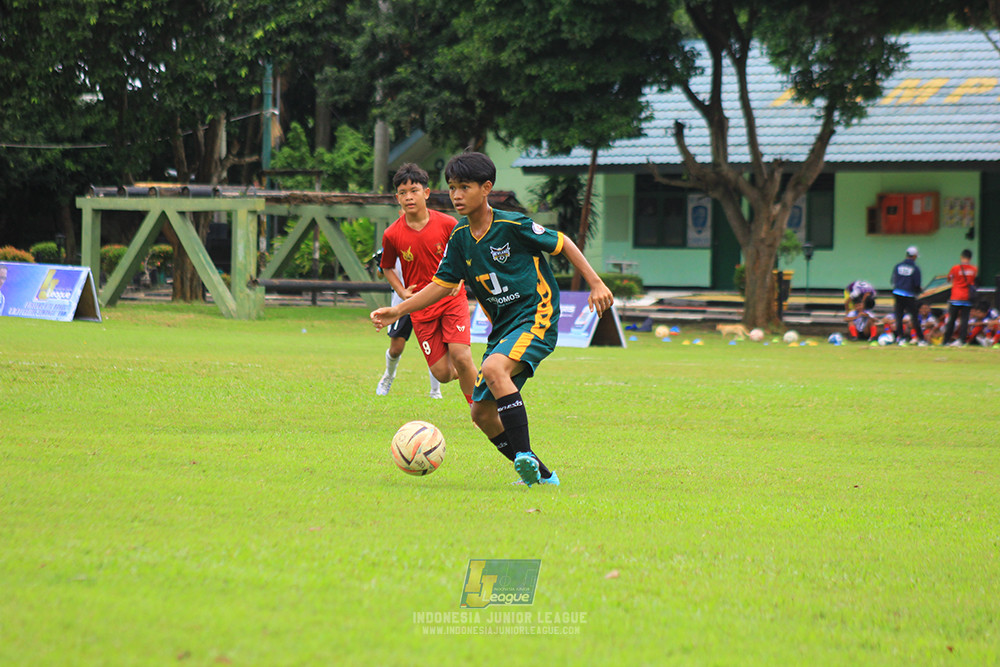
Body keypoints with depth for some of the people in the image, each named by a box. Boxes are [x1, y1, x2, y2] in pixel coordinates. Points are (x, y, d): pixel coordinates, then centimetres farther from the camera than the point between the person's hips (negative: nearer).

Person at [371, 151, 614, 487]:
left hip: (536, 318, -8)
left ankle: (525, 456, -35)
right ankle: (539, 474, 17)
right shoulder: (460, 237, 6)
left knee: (495, 369, -35)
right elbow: (442, 283, 13)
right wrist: (399, 310, 3)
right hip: (502, 328, 8)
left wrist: (596, 284, -6)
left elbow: (562, 243, -2)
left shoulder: (513, 225, -12)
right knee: (482, 413, 3)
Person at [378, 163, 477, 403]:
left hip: (452, 300, -1)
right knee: (442, 373, -5)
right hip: (420, 308, 1)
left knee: (461, 358, -19)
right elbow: (387, 268, 12)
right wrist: (402, 292, -4)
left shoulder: (447, 224, -8)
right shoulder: (392, 235, -7)